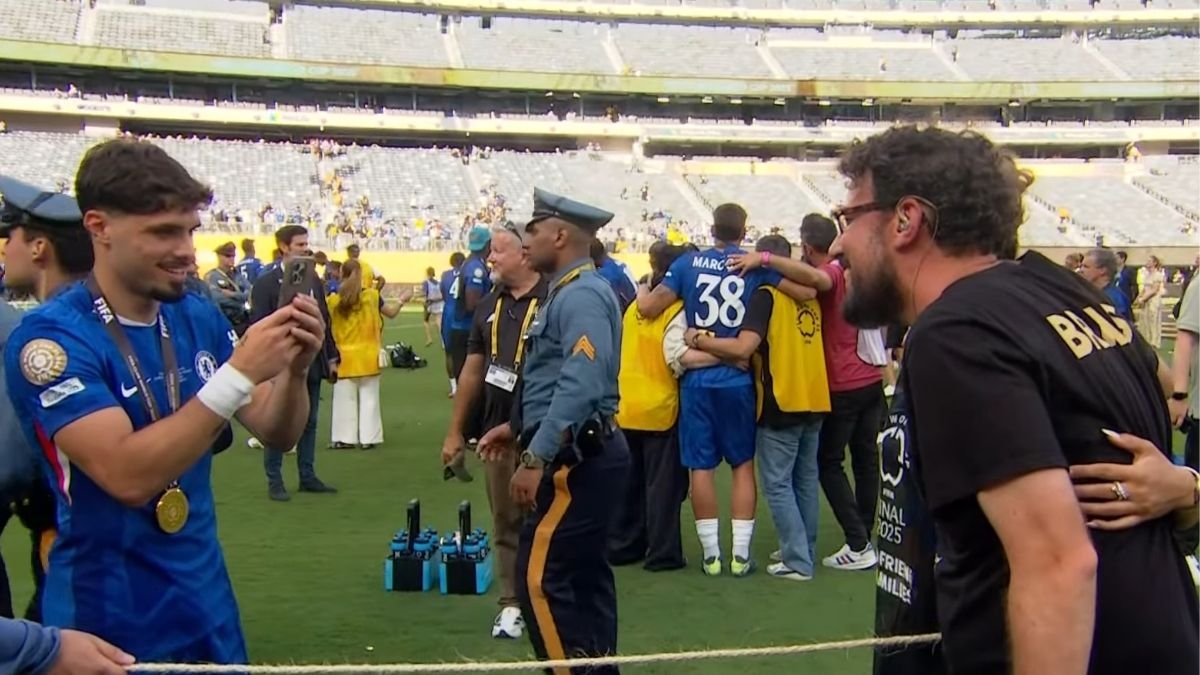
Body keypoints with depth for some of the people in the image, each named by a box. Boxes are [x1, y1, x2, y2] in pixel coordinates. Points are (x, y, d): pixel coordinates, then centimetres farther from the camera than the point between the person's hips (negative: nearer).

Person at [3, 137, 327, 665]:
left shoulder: (199, 318, 0)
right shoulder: (51, 338, -18)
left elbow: (277, 432, 4)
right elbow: (128, 475, -27)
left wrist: (294, 370, -16)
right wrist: (240, 373, -30)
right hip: (110, 621, -5)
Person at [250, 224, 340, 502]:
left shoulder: (314, 280, 10)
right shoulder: (266, 282, -8)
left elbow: (325, 321, 13)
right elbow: (258, 326, -11)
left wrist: (331, 356, 11)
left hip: (312, 363, 6)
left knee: (309, 424, 11)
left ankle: (307, 476, 21)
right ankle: (274, 481, 12)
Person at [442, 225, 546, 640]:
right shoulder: (490, 305, 10)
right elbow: (472, 371, 15)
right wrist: (455, 431, 16)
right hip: (498, 429, 6)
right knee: (506, 521, 12)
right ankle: (512, 603, 21)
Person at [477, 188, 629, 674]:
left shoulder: (581, 295, -18)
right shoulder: (567, 293, 15)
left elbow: (581, 386, -29)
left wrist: (536, 458, -30)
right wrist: (517, 428, 24)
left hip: (578, 460, -11)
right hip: (582, 456, 11)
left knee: (540, 577, -9)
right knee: (583, 573, 15)